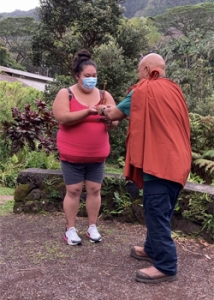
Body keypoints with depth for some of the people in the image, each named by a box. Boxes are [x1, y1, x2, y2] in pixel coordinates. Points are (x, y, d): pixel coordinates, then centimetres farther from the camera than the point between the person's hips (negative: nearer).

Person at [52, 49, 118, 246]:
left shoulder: (104, 95, 6)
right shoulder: (65, 94, -3)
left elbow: (114, 122, 2)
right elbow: (62, 118, -18)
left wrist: (108, 118, -23)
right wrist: (88, 112, -26)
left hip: (97, 154, 3)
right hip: (73, 154, -3)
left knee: (94, 189, 8)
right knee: (74, 190, 2)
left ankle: (93, 227, 21)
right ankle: (70, 229, 14)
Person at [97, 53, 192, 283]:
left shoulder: (143, 91, -5)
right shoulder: (174, 90, 15)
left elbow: (116, 114, 3)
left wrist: (103, 110, 27)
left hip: (158, 161, -8)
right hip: (176, 160, 8)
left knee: (156, 212, -4)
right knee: (159, 210, 18)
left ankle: (166, 266, 0)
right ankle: (153, 249, 30)